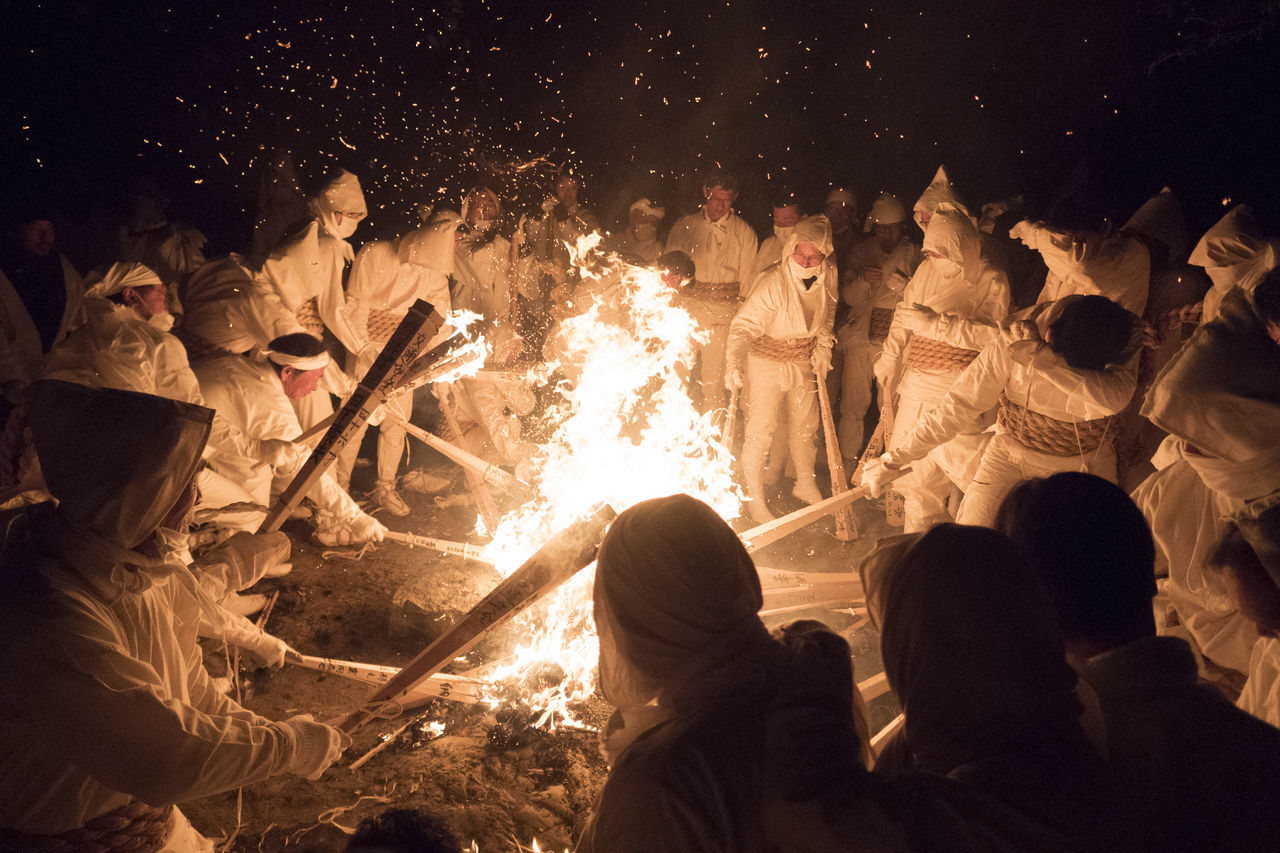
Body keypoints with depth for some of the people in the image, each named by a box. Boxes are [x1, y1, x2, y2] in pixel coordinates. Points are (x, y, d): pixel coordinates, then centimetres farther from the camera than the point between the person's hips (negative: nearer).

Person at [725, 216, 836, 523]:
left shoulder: (828, 275, -10)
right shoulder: (773, 282, -30)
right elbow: (744, 325, -34)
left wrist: (822, 349, 5)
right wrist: (735, 364, -47)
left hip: (803, 361, 6)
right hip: (766, 362, -6)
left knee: (805, 426, 19)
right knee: (760, 431, -2)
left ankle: (805, 484, 41)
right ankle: (754, 499, 14)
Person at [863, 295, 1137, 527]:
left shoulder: (1124, 342, -20)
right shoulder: (1016, 339, -22)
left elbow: (1113, 398, -42)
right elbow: (957, 405, -18)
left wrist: (1040, 356, -41)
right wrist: (892, 460, -18)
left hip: (1085, 464, 1)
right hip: (1012, 453, 0)